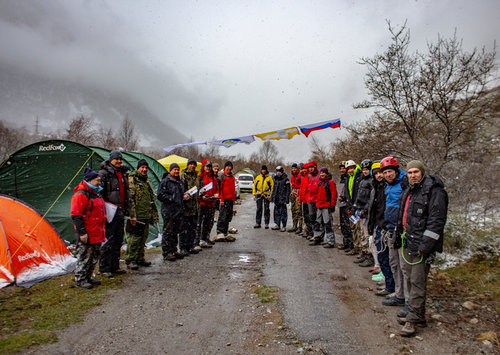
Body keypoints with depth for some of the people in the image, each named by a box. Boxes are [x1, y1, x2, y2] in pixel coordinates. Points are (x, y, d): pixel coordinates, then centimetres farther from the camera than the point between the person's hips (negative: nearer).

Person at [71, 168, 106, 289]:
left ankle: (88, 277, 28)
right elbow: (76, 216, -18)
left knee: (94, 256, 16)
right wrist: (82, 232, -21)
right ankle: (80, 280, 13)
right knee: (84, 257, -1)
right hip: (86, 234, -9)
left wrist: (102, 229, 26)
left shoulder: (96, 194, 16)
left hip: (97, 233, 10)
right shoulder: (81, 195, -14)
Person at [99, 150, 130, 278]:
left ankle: (114, 266, 23)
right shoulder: (104, 173, -8)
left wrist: (127, 210, 21)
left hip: (120, 213, 8)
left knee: (118, 240, 13)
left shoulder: (124, 173, 15)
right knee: (108, 240, -4)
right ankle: (104, 268, 7)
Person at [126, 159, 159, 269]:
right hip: (136, 216, -8)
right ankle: (130, 260, 8)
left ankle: (140, 258, 25)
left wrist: (153, 214, 22)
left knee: (143, 237, 14)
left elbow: (151, 199, 24)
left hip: (146, 215, 8)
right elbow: (130, 198, -16)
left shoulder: (146, 181, 18)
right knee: (134, 238, -4)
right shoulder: (132, 180, -8)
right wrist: (132, 215, -21)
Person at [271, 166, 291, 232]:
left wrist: (286, 199, -15)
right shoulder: (276, 179, 16)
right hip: (276, 199, 7)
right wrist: (272, 197, 17)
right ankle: (277, 225, 20)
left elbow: (288, 190, -9)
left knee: (283, 212, -3)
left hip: (282, 199, -7)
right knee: (276, 212, 11)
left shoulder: (286, 179, -6)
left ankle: (283, 226, 3)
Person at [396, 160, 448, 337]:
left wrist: (424, 246, -21)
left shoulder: (434, 191, -13)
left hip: (422, 244, -9)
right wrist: (400, 234, 19)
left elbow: (436, 221, -18)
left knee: (417, 282, -3)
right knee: (410, 280, 15)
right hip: (407, 243, 9)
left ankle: (413, 319, 7)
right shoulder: (408, 191, 14)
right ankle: (418, 315, 29)